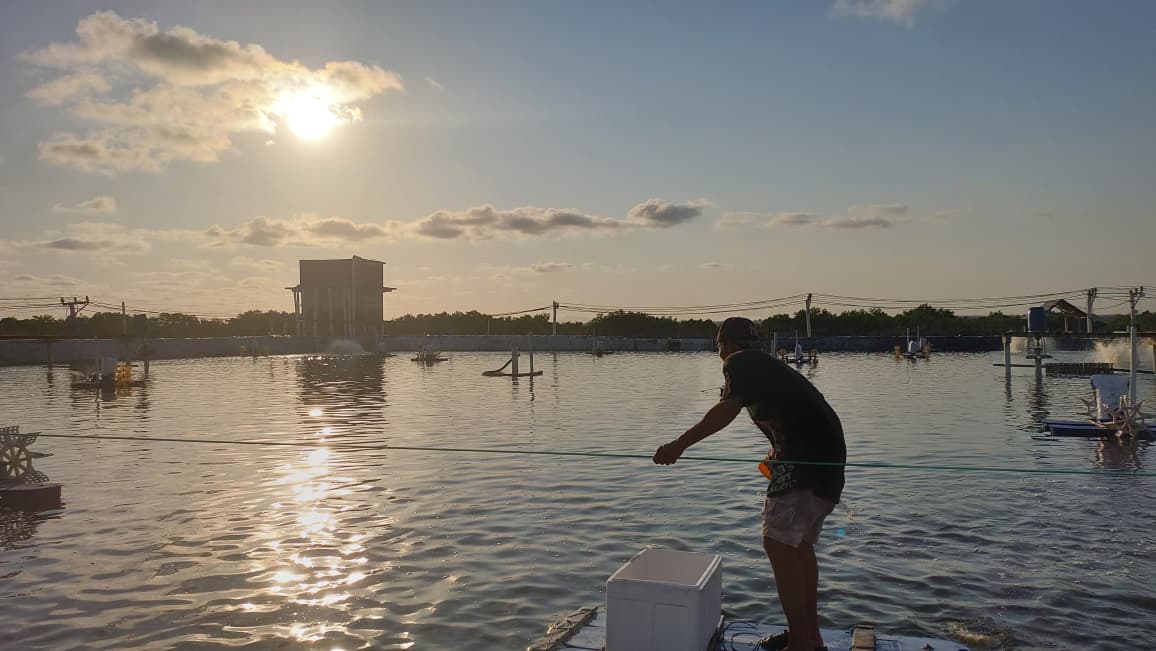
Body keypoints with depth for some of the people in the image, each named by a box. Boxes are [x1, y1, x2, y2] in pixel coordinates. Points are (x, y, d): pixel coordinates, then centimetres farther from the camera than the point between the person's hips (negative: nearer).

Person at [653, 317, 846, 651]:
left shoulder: (740, 361, 0)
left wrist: (680, 444, -15)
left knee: (778, 542, -7)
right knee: (800, 543, 17)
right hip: (828, 456, 10)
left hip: (806, 458, -10)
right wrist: (777, 453, 41)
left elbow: (727, 409, -15)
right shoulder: (770, 364, 27)